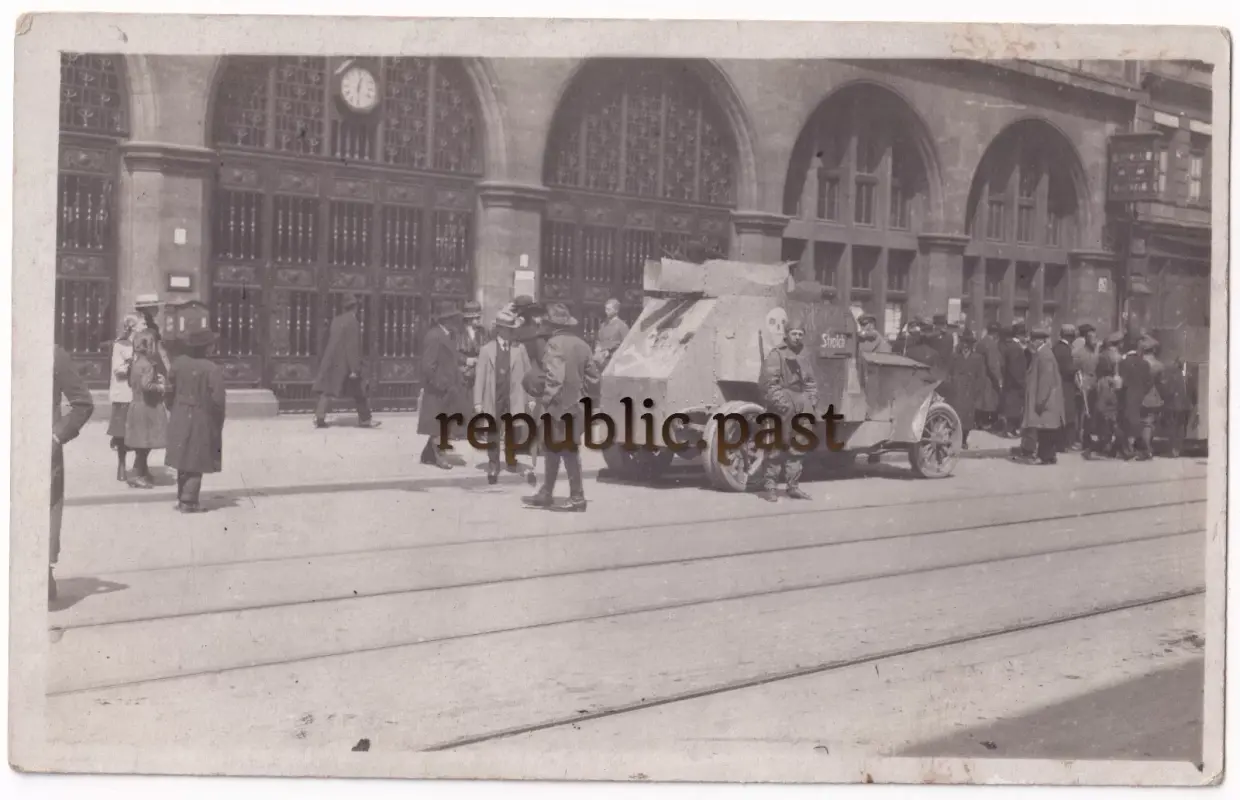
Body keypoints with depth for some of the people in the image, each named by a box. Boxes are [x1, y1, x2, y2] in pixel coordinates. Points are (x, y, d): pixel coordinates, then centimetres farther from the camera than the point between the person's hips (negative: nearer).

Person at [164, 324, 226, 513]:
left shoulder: (178, 363, -2)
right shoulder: (212, 369, -18)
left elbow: (169, 391, 4)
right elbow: (217, 400, -16)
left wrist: (174, 410, 18)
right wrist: (218, 425, -3)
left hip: (180, 419, 5)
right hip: (201, 421, -5)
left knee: (184, 459, 17)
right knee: (196, 463, 2)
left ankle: (183, 497, 25)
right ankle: (188, 502, 3)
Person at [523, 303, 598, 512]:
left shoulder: (555, 343, -15)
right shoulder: (581, 344, 9)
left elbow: (554, 377, -23)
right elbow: (593, 375, 12)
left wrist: (546, 398, -13)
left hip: (560, 405, -8)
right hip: (576, 404, 8)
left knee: (567, 450, -3)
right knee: (553, 448, 17)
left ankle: (577, 498, 2)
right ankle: (546, 494, 26)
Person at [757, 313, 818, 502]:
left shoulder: (805, 357, 15)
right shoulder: (776, 355, -7)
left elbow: (811, 382, 21)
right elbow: (768, 383, -13)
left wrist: (812, 402, 8)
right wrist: (782, 403, -18)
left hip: (800, 408, 7)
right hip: (781, 410, -7)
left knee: (797, 448, 11)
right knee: (776, 448, -5)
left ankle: (793, 486, 19)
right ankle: (768, 487, 0)